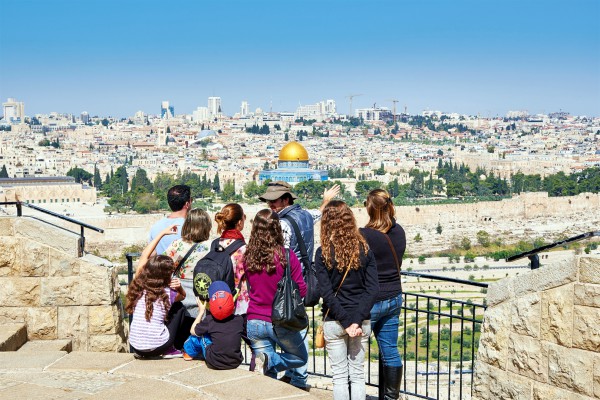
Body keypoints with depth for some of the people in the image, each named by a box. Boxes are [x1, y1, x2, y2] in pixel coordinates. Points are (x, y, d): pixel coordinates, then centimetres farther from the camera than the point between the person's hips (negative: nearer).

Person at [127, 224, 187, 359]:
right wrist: (179, 287, -1)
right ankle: (169, 350, 15)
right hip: (158, 346, -4)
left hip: (135, 346, 4)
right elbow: (183, 296, 19)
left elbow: (144, 256, 13)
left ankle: (141, 352, 23)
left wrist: (162, 233, 17)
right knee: (179, 307, 18)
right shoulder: (168, 294, -8)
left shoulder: (139, 286, -1)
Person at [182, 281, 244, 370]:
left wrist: (201, 311, 11)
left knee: (199, 334, 14)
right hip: (236, 363, 3)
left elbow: (193, 331, 3)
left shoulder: (209, 320, -15)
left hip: (215, 364, -3)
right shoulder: (239, 319, -10)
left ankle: (188, 353, 42)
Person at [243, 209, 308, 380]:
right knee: (300, 357, 20)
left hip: (254, 322, 4)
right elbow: (301, 290, -7)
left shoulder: (248, 257, -5)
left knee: (268, 375, 18)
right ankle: (269, 361, -6)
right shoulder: (286, 256, -15)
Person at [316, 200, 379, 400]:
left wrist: (346, 322, -11)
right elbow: (372, 289, -8)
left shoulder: (323, 253, -8)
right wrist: (356, 320, -11)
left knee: (339, 376, 7)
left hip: (334, 322, -2)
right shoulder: (364, 249, -1)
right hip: (362, 322, 2)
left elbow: (327, 292, -13)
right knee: (358, 375, 11)